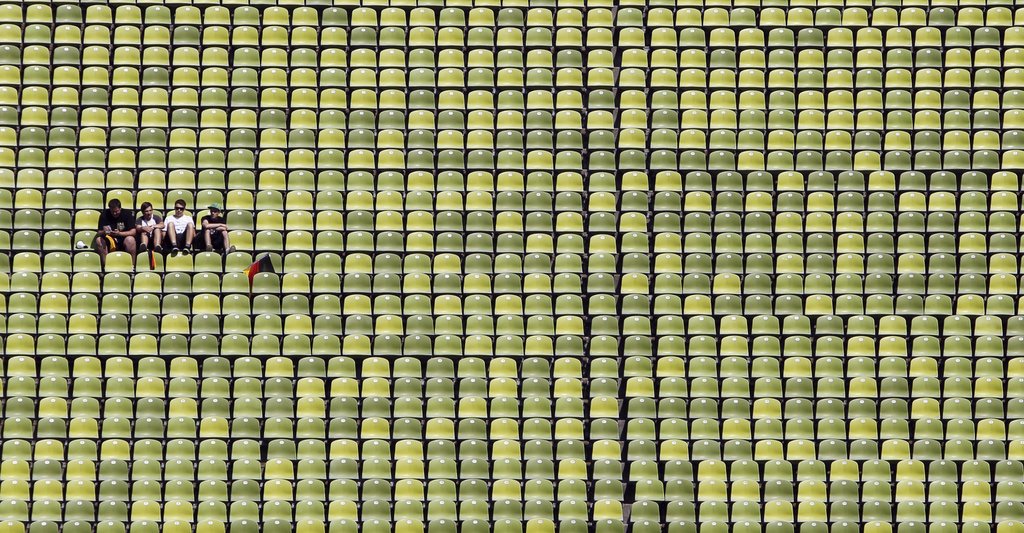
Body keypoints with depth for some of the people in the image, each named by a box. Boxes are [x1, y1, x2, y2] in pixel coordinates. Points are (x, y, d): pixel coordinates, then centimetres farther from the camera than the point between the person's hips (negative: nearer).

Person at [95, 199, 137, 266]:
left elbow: (133, 232, -11)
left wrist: (119, 233, -27)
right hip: (109, 240, 1)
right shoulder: (104, 214, -2)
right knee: (99, 240, -28)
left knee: (130, 239, -34)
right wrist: (104, 232, -30)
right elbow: (99, 233, -5)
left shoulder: (127, 214, -5)